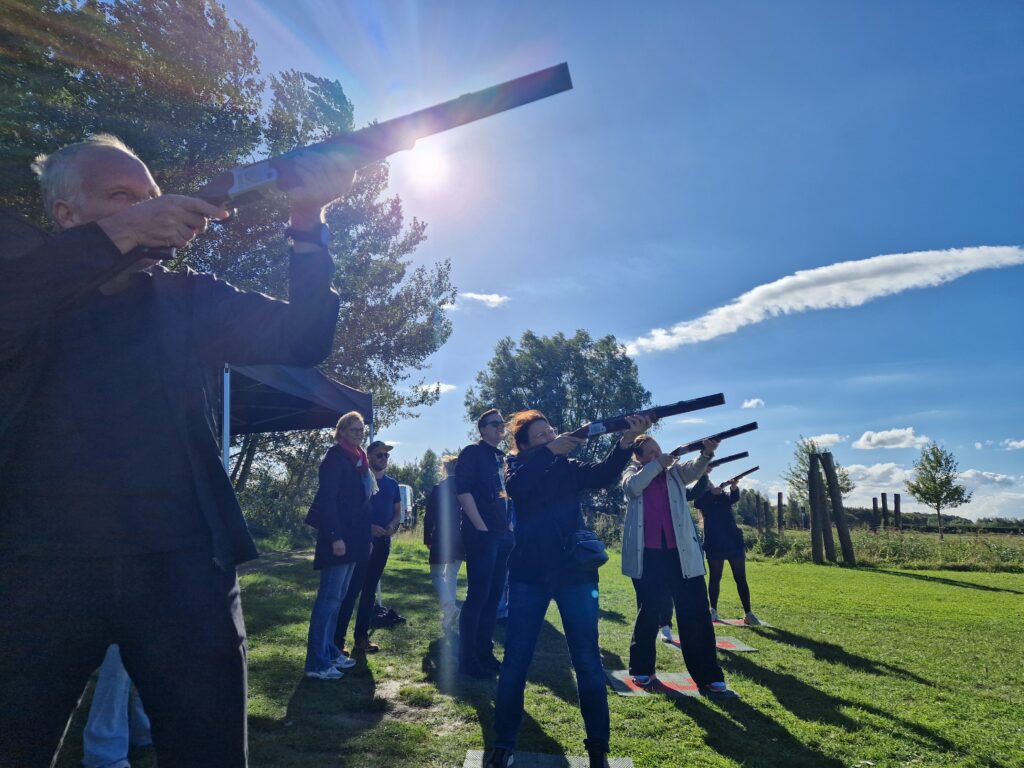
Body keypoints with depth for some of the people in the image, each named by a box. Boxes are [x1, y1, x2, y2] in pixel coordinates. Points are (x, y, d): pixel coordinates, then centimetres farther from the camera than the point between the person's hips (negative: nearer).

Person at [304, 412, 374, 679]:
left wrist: (365, 537, 17)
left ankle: (330, 652, 23)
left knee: (337, 597, 14)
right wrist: (336, 537, -23)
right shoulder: (335, 457, -10)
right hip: (337, 537, -9)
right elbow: (327, 499, -18)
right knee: (329, 597, -7)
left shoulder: (358, 460, 15)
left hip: (352, 538, 9)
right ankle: (317, 664, -2)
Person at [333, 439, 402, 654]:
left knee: (370, 589, 10)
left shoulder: (392, 484, 13)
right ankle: (337, 639, -4)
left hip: (382, 542, 6)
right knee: (352, 589, -9)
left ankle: (361, 637, 18)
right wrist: (368, 526, -20)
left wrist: (393, 525, -5)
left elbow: (397, 512, 17)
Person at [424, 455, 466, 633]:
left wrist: (427, 538, 4)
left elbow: (429, 517, -6)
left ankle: (448, 605, -18)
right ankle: (449, 618, 14)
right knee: (452, 576, 16)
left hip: (441, 538, -3)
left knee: (436, 574, 10)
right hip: (461, 539, 3)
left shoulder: (437, 489, -7)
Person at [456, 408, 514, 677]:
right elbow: (463, 491, -15)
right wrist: (481, 528, -16)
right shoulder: (472, 453, -6)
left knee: (494, 596, 13)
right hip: (481, 534, -8)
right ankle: (468, 660, 6)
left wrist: (509, 526, 11)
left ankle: (485, 653, 24)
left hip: (503, 534, 8)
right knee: (478, 595, -5)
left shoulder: (502, 457, 16)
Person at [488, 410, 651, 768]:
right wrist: (550, 451, -30)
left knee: (587, 661, 3)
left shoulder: (570, 468, 7)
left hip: (574, 571, 1)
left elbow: (604, 473, -12)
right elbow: (515, 486, -20)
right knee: (515, 661, 2)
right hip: (529, 573, -1)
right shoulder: (519, 469, 4)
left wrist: (626, 441, -30)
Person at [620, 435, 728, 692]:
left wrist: (706, 454, -33)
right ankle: (642, 668, 27)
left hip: (680, 551, 1)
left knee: (696, 612, 0)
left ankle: (707, 674, 9)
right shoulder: (632, 473, 8)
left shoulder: (674, 470, 9)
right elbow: (632, 488, -15)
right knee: (648, 612, 11)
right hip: (647, 553, -1)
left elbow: (694, 470, -13)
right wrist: (657, 464, -17)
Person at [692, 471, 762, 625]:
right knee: (715, 577, 2)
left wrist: (734, 488, -30)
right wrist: (712, 492, -30)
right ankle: (713, 610, 12)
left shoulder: (723, 495, 14)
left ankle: (748, 613, 0)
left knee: (740, 578, -1)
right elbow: (699, 501, -15)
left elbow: (734, 498, -8)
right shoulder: (702, 498, 9)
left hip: (733, 540, 2)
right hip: (715, 543, -2)